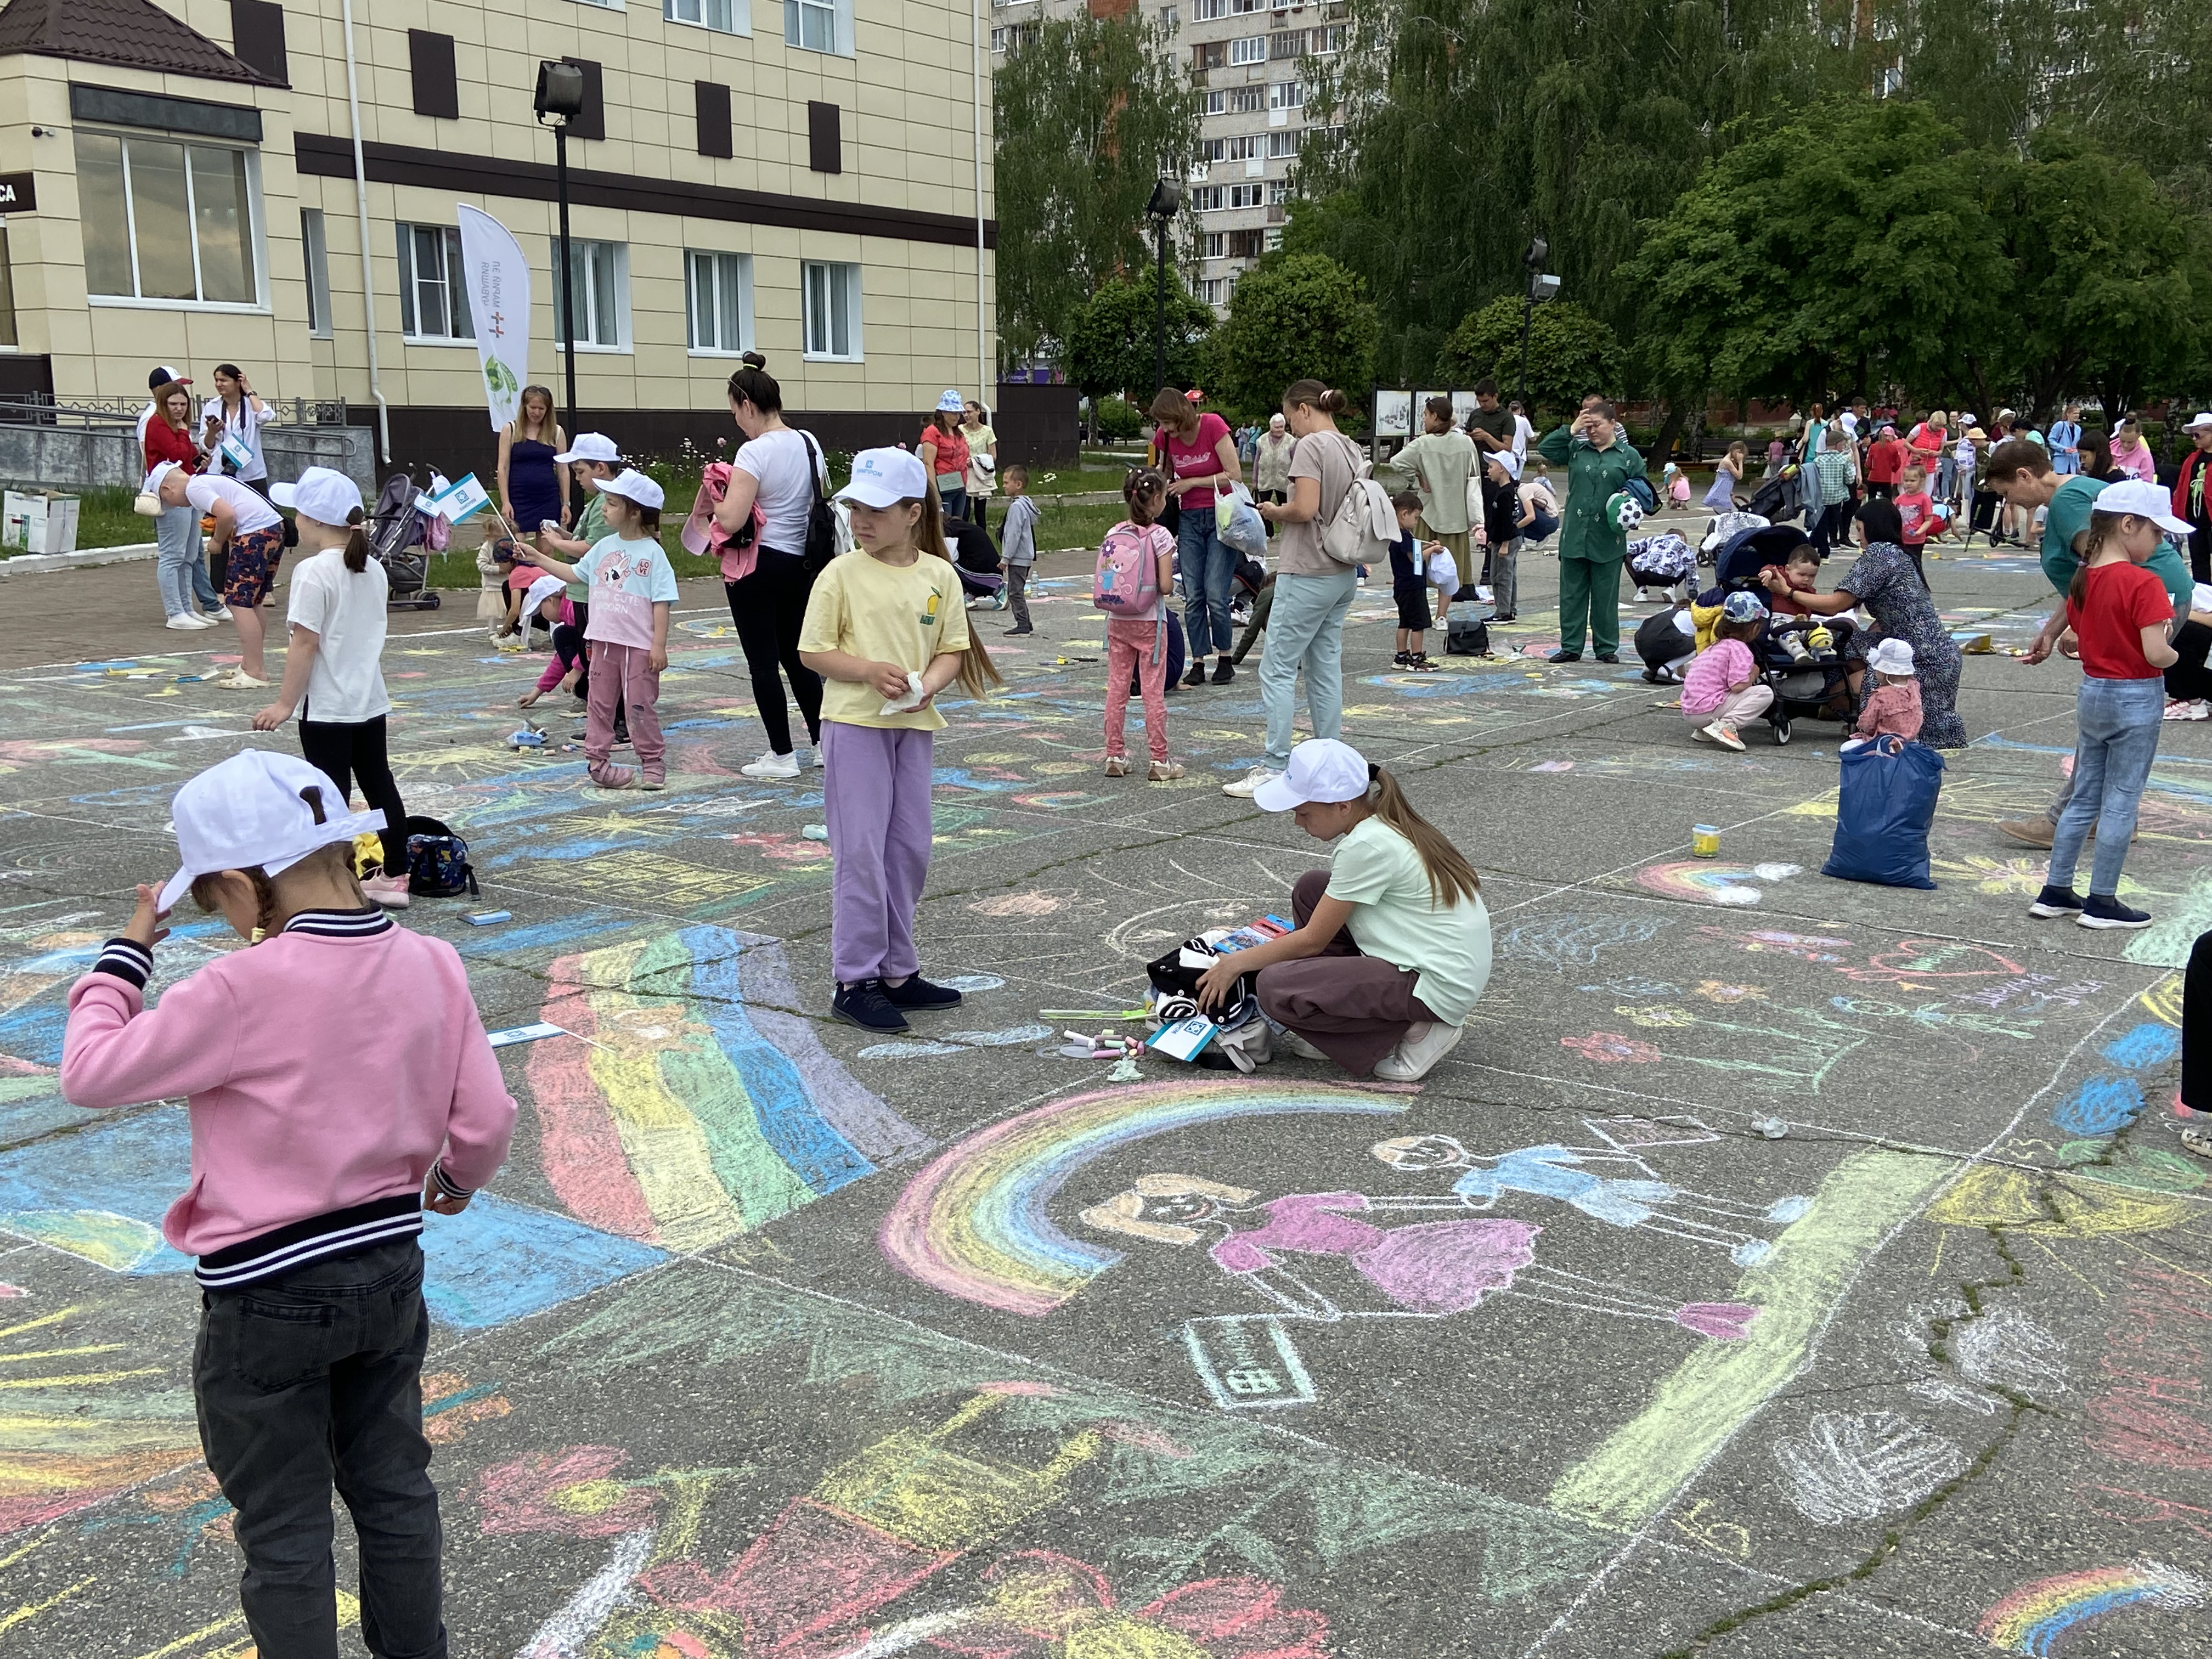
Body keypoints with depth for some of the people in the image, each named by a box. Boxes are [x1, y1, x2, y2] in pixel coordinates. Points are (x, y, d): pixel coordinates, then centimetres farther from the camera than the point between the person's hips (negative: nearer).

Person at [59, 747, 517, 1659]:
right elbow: (486, 1119, -4)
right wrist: (456, 1180, 17)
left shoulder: (242, 988, -23)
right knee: (393, 1488, 23)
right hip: (390, 1269, 6)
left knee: (284, 1531, 12)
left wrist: (126, 952, -1)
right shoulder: (431, 965, -8)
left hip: (268, 1298, -5)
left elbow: (91, 1074, -13)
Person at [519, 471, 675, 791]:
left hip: (639, 645, -6)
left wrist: (659, 645, -16)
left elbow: (662, 602, -12)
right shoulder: (604, 547, 8)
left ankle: (653, 763, 12)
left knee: (640, 706, 0)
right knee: (600, 703, 11)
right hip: (604, 641, 6)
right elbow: (576, 573, 22)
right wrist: (538, 558, 17)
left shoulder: (652, 553, -11)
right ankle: (598, 760, 19)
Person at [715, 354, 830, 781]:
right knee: (797, 656, 18)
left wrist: (714, 500, -5)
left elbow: (731, 520, -24)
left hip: (759, 566, -7)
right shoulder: (809, 444, 5)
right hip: (800, 564, 7)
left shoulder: (754, 452, -17)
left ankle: (782, 756, 6)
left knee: (763, 662, 2)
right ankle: (822, 743, 22)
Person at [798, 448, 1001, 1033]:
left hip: (915, 725, 4)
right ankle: (855, 981, 6)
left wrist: (929, 684, -14)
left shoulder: (939, 575, 2)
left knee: (910, 850, 10)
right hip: (854, 723, -4)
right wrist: (870, 670, -19)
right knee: (861, 853, -3)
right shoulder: (842, 574, -6)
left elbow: (953, 651, 6)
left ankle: (897, 971, 23)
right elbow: (813, 651, -4)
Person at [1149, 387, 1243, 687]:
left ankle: (1225, 659, 5)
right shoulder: (1165, 437, 0)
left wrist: (1192, 482, -11)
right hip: (1189, 519, 5)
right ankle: (1198, 663, 6)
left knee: (1216, 595, -11)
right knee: (1193, 597, -1)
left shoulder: (1213, 426, -14)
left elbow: (1234, 475, -14)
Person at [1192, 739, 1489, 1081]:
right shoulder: (1385, 821, 7)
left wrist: (1236, 964, -2)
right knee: (1311, 889, 12)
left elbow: (1312, 940, -13)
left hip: (1439, 986, -10)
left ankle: (1415, 1032, -7)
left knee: (1275, 987, -17)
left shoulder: (1367, 847, -21)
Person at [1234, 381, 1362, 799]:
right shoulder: (1350, 449, 13)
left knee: (1277, 669, -5)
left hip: (1307, 575, -9)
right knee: (1326, 668, 13)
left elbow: (1304, 509, -24)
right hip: (1343, 575, 9)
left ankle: (1275, 767, -6)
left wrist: (1273, 511, -4)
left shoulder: (1312, 446, -14)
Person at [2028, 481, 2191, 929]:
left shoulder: (2082, 578, 3)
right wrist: (2173, 654, -3)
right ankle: (2102, 901, 8)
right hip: (2136, 699, -7)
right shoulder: (2143, 583, -19)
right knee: (2121, 802, 2)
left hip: (2092, 692, 7)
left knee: (2084, 798, 15)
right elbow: (2156, 654, -24)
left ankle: (2055, 891, 19)